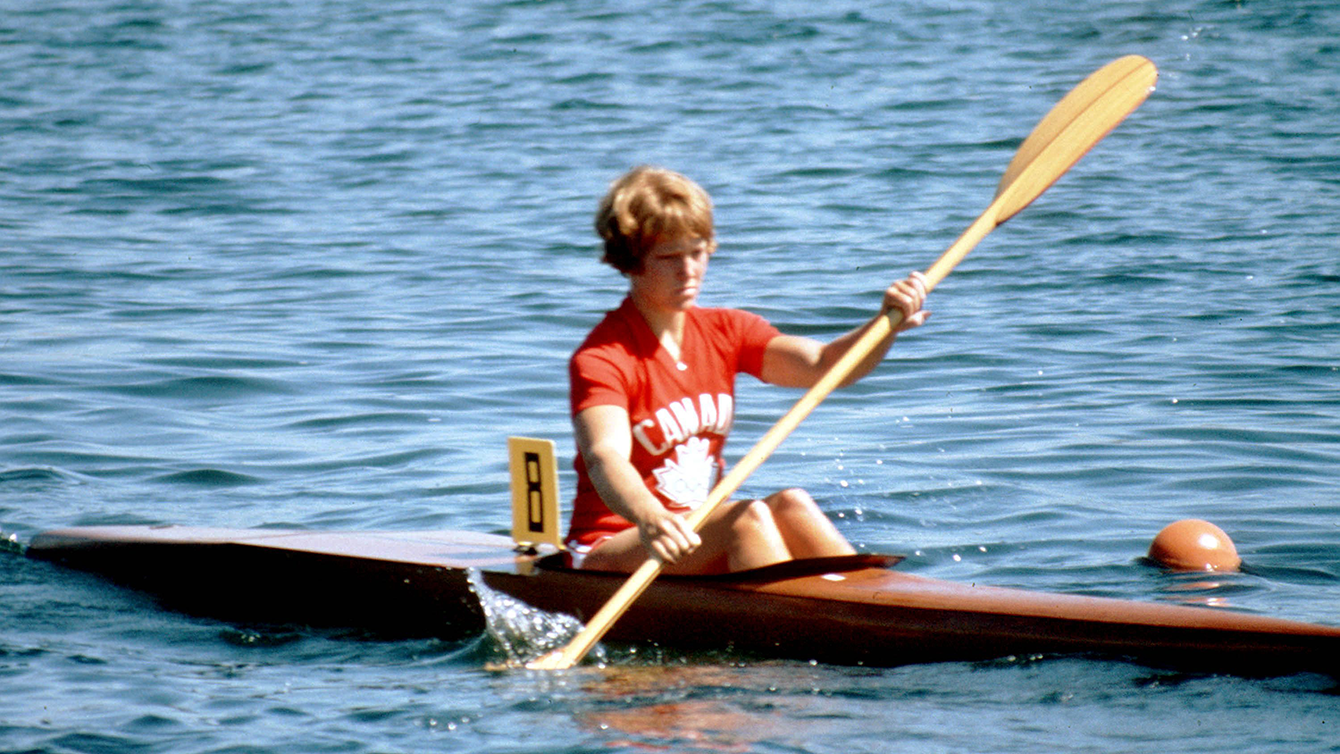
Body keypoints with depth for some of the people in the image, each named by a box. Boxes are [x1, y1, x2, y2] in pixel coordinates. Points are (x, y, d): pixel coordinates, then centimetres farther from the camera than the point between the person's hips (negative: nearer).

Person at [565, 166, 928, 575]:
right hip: (610, 553, -6)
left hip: (705, 540, 6)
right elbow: (604, 456, -33)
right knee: (748, 517, -28)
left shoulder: (724, 331, 8)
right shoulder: (601, 359, -14)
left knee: (791, 506, -22)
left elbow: (823, 365, -7)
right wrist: (648, 518, -54)